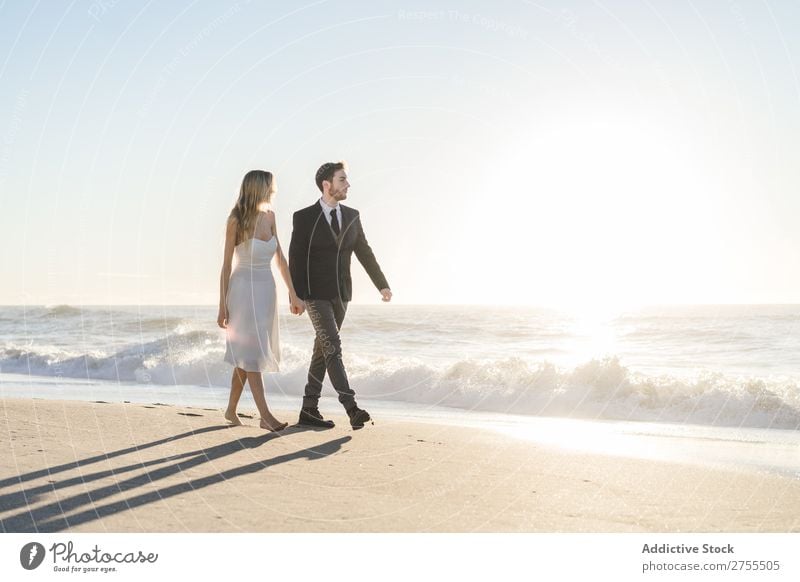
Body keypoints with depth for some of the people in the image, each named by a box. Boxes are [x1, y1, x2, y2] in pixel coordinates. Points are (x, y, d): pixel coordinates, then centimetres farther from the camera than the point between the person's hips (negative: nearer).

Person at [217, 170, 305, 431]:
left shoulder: (270, 217, 6)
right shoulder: (236, 221, -10)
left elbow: (280, 258, 10)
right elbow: (227, 265, -7)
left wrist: (293, 294, 8)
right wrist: (222, 305, -7)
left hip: (266, 289, 6)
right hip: (244, 289, -6)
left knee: (246, 354, 12)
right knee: (251, 352, -2)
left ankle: (231, 410, 24)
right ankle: (265, 415, 1)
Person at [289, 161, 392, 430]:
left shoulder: (352, 216, 5)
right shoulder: (303, 218, -8)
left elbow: (364, 253, 8)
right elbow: (295, 259, -7)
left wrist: (382, 285, 1)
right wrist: (294, 297, -11)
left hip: (340, 294, 5)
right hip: (315, 294, -5)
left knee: (322, 349, 9)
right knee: (333, 348, -16)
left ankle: (309, 410, 17)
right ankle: (352, 410, -20)